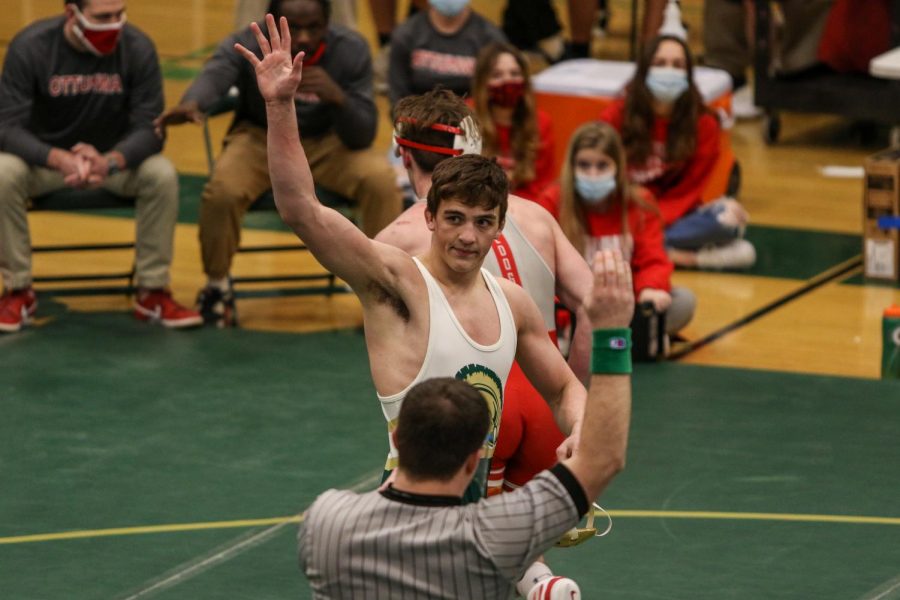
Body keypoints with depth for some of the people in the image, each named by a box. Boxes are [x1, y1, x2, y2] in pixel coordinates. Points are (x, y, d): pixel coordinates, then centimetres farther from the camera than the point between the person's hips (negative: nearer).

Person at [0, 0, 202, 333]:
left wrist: (110, 161, -41)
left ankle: (153, 291, -12)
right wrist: (60, 159, -42)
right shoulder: (30, 47, -19)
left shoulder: (137, 48, -16)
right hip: (45, 158, -1)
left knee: (162, 175, -29)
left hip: (113, 158, 1)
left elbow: (150, 128, -17)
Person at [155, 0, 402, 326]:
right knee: (222, 191, -32)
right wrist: (191, 103, -70)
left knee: (381, 179, -28)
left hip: (328, 143, 1)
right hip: (261, 139, -1)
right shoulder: (246, 46, -22)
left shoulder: (351, 50, -17)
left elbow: (362, 137, -18)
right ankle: (217, 285, -3)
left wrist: (338, 98, -40)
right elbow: (215, 74, -46)